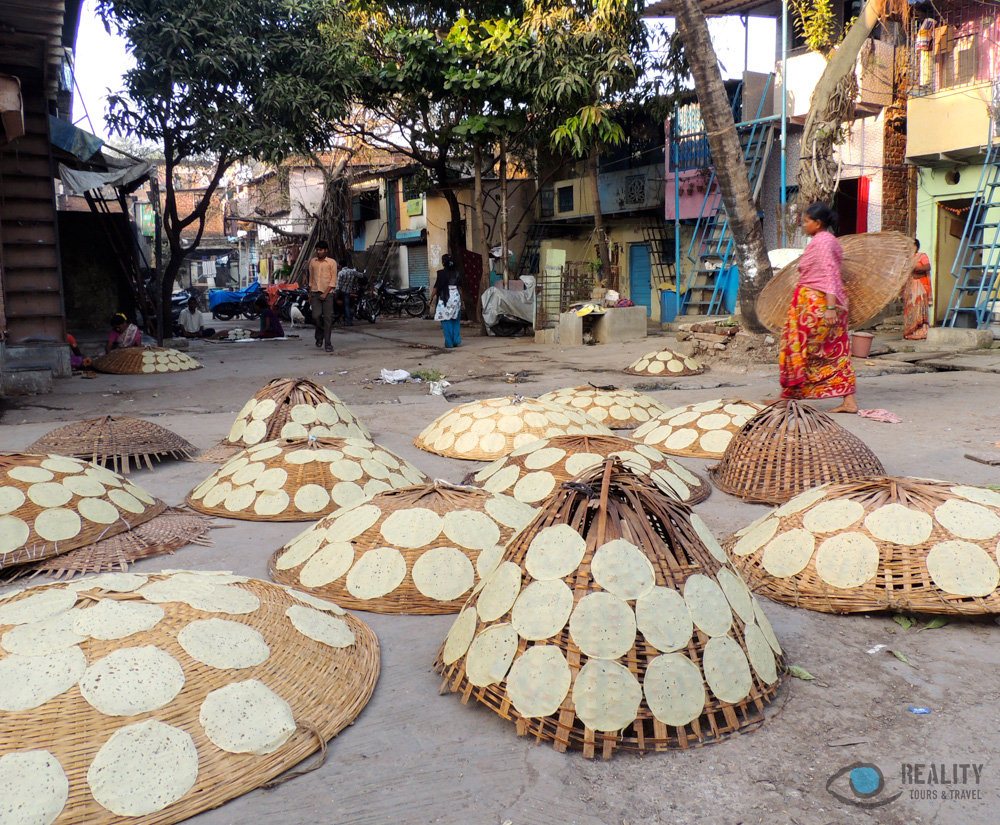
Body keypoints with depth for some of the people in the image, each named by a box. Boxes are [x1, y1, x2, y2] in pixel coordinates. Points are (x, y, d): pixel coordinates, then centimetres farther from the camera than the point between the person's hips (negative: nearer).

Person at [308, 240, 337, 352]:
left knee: (328, 319, -4)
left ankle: (328, 344, 0)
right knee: (316, 316, -11)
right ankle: (319, 336, 16)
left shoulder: (332, 262, 0)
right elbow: (311, 279, 17)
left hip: (327, 293, -3)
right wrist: (310, 295, 13)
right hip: (315, 293, 3)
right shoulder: (312, 262, 12)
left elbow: (333, 281, -3)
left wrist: (325, 294, -11)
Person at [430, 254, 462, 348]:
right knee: (455, 320, 13)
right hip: (456, 297, 5)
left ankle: (449, 343, -1)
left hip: (445, 298, -4)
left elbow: (436, 287, -7)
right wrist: (461, 299, 18)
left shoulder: (441, 273, -7)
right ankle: (457, 341, 10)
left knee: (446, 321, 0)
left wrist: (431, 298, 2)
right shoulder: (457, 273, 6)